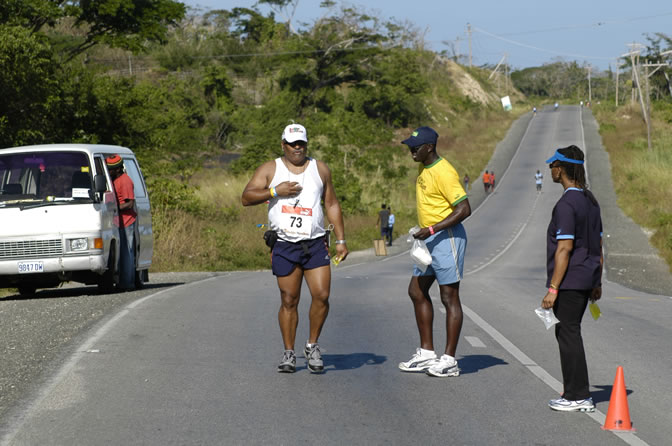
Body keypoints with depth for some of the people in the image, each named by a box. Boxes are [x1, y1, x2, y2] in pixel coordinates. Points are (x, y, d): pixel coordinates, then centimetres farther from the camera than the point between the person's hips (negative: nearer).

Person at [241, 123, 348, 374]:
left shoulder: (320, 169, 13)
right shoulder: (270, 170, 7)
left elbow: (332, 205, 16)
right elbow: (246, 198, -1)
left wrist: (341, 240, 10)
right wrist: (275, 191, -14)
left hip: (315, 244, 1)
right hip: (284, 246, -1)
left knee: (321, 296, -10)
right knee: (289, 301, 1)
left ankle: (312, 346, 8)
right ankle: (289, 353, 11)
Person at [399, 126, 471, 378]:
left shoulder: (443, 172, -18)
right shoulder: (425, 171, 12)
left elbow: (464, 209, -22)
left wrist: (432, 230, -25)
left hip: (447, 238, -10)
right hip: (429, 240, 10)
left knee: (449, 297, -4)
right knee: (417, 291, 11)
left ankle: (449, 360, 0)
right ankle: (426, 353, 18)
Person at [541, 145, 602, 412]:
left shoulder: (566, 204, -17)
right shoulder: (590, 201, 12)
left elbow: (564, 248, -21)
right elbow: (598, 245, 16)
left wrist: (553, 289, -20)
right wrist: (597, 283, 23)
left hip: (570, 281, -9)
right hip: (587, 279, 9)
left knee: (569, 334, -3)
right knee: (568, 333, 17)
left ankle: (578, 397, -1)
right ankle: (574, 393, 21)